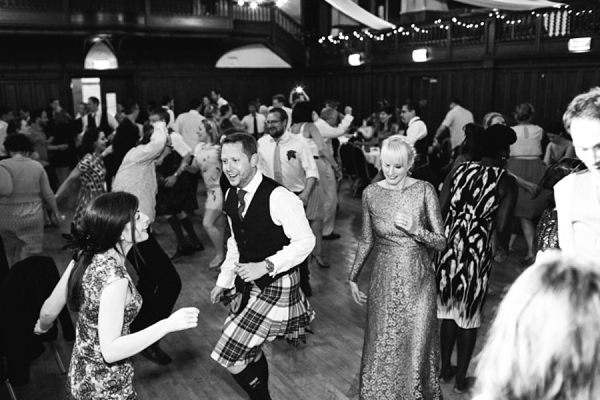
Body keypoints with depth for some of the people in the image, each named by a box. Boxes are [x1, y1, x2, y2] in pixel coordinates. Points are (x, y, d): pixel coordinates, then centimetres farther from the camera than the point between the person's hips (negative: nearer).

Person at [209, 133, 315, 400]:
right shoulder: (231, 196, 2)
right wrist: (224, 280, 13)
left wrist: (266, 265, -29)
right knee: (249, 349, 18)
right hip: (250, 284, 8)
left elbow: (305, 241, -20)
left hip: (278, 285, -7)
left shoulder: (278, 197, -23)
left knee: (233, 355, -7)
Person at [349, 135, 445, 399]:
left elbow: (441, 242, -5)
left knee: (416, 346, 7)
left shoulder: (424, 190, -8)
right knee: (381, 347, 11)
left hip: (418, 281, -1)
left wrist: (416, 229, -22)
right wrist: (353, 277, 8)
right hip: (384, 280, 1)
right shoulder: (371, 193, -3)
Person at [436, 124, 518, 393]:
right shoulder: (507, 182, -7)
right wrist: (505, 249, 9)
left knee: (449, 311, 21)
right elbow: (501, 227, -12)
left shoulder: (458, 170, 2)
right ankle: (461, 379, 28)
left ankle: (445, 369, 37)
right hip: (476, 254, -4)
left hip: (447, 249, 4)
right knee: (468, 316, 13)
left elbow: (438, 210, -1)